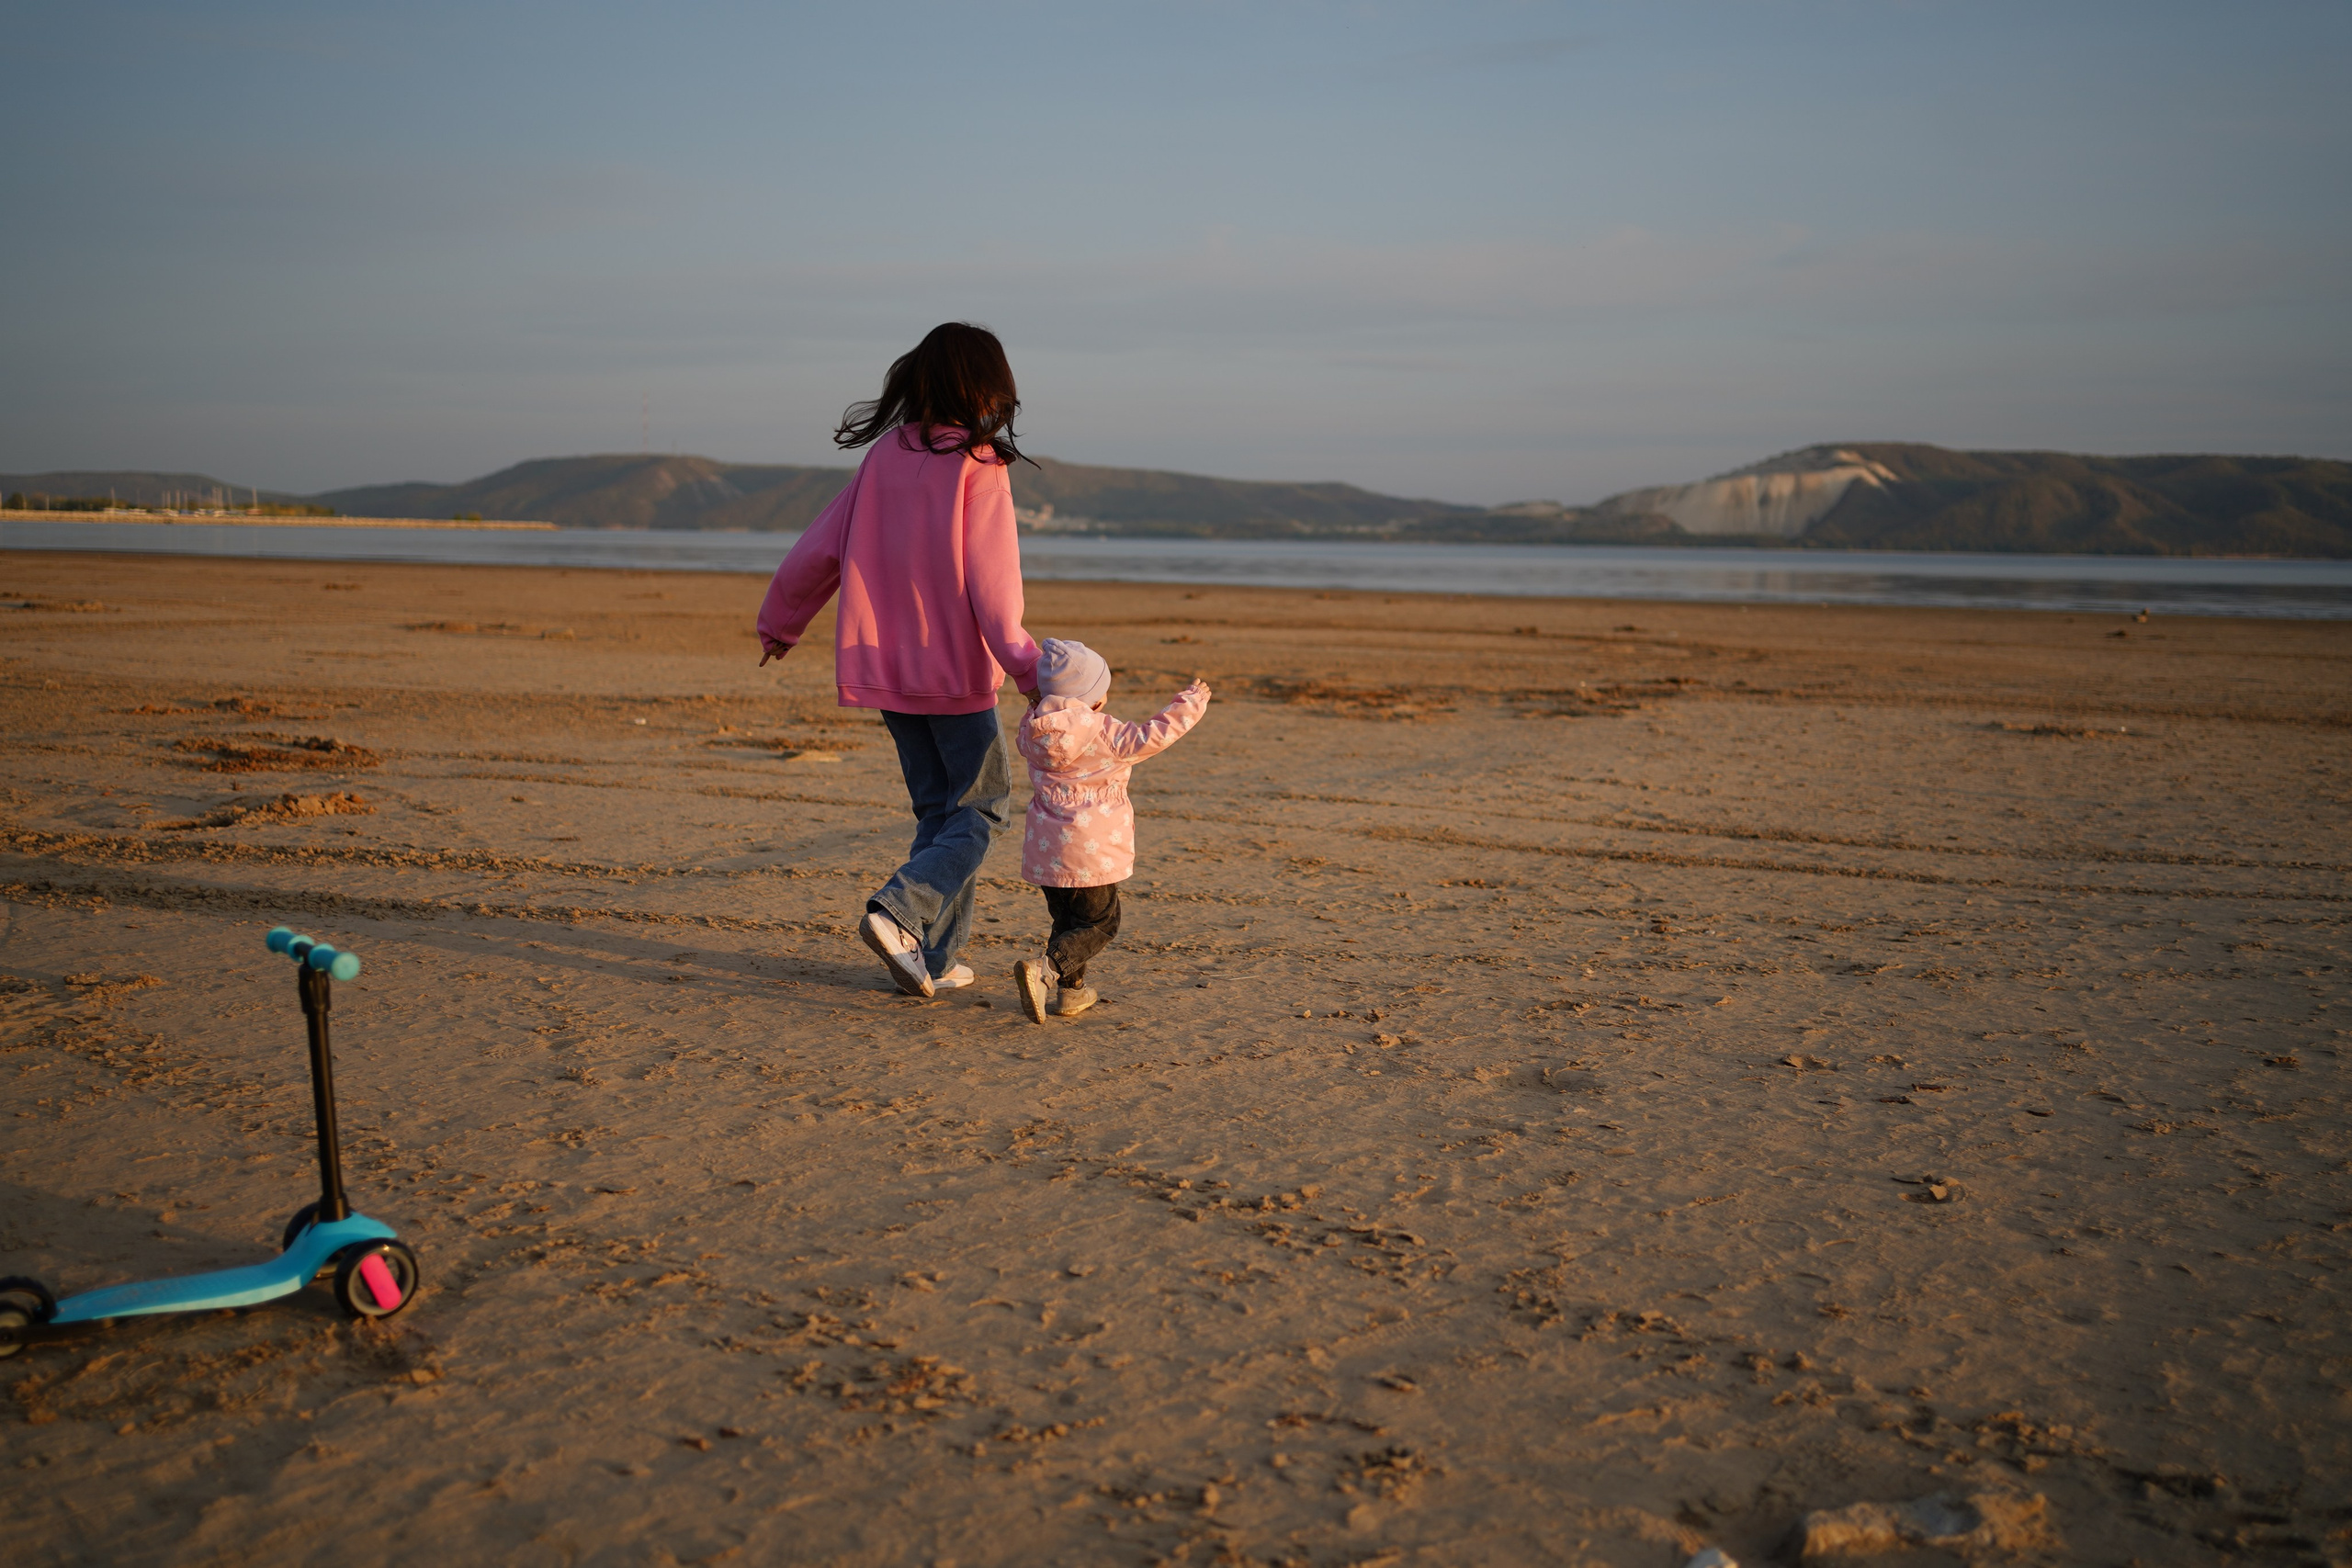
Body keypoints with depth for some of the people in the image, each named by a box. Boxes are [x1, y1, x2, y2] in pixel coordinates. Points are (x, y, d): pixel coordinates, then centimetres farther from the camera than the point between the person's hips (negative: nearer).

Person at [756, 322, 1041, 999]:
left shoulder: (886, 454, 5)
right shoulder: (979, 464, -11)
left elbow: (820, 546, 9)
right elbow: (990, 581, -18)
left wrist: (780, 622, 23)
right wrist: (1027, 668, -20)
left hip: (885, 665, 6)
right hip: (955, 667, -6)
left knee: (936, 808, 15)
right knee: (981, 808, 7)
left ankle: (930, 957, 12)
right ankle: (898, 909, -13)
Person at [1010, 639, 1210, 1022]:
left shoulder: (1033, 729, 3)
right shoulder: (1102, 734, -14)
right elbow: (1149, 738, -11)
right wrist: (1190, 703, 0)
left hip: (1045, 846, 6)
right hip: (1091, 849, -6)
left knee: (1066, 919, 21)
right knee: (1099, 923, 2)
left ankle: (1070, 990, 24)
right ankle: (1046, 970, -18)